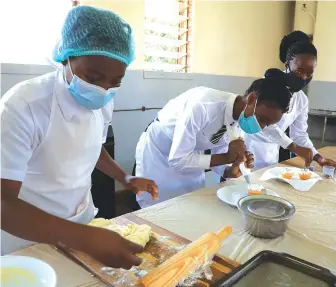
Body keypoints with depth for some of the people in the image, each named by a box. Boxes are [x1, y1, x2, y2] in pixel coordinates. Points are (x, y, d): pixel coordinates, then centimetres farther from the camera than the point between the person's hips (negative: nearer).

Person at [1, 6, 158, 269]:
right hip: (29, 238, -5)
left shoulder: (104, 102, -9)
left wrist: (126, 179, -1)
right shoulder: (23, 106, -28)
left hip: (84, 222, 5)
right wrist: (86, 238, -41)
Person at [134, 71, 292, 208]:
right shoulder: (202, 106, -35)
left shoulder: (240, 119, -13)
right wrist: (227, 157, -32)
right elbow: (177, 160, -32)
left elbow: (217, 158, -3)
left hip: (188, 159, 6)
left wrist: (232, 171, -23)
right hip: (158, 154, -6)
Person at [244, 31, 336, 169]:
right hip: (249, 147, -6)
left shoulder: (302, 100, 8)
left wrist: (318, 157, -1)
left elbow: (300, 134, 13)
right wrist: (294, 147, -26)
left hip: (271, 154, 7)